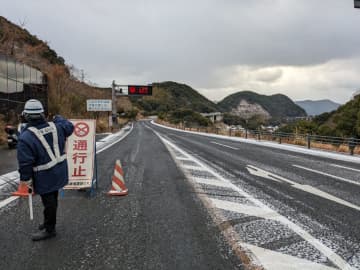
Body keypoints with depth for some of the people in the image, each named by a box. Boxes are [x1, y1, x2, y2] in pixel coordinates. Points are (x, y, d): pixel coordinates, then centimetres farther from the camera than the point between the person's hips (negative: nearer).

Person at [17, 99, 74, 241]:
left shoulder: (26, 137, -21)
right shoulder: (55, 127, -5)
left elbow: (25, 162, -19)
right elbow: (69, 127, 17)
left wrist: (25, 179, -7)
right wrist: (58, 118, 32)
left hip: (45, 177, -7)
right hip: (59, 171, 7)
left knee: (48, 201, 6)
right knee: (52, 198, 21)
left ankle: (49, 229, 22)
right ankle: (49, 223, 39)